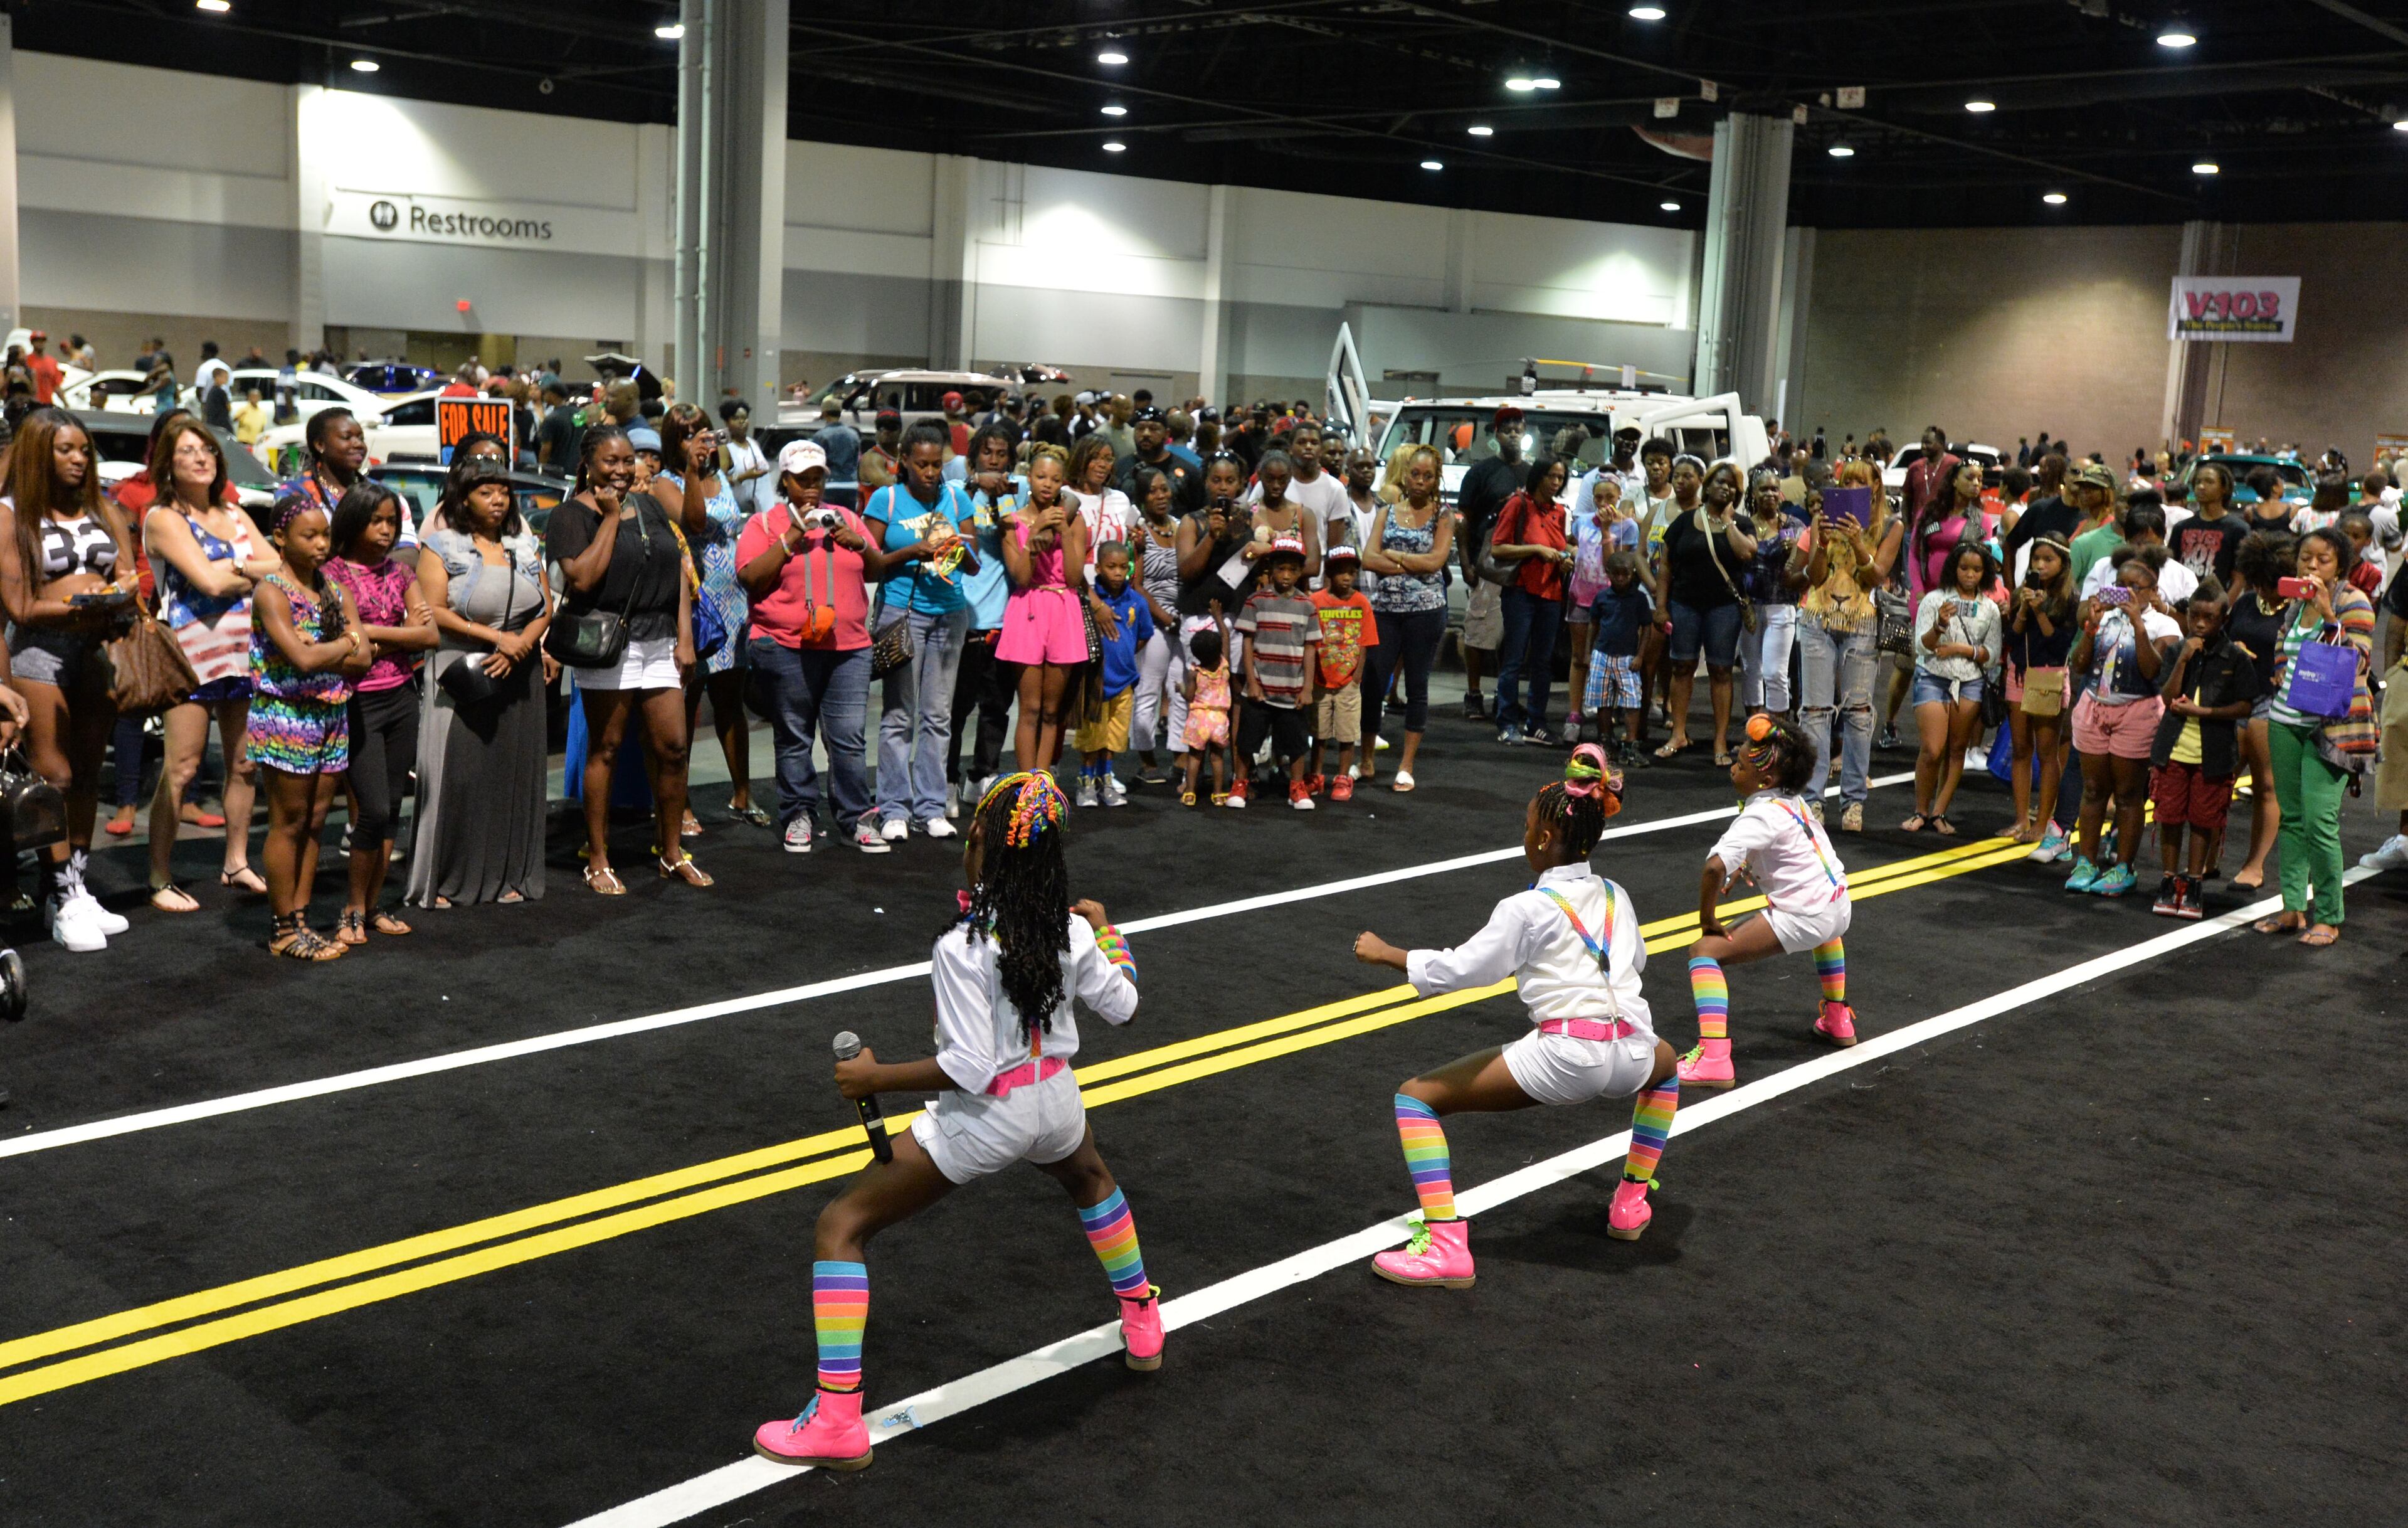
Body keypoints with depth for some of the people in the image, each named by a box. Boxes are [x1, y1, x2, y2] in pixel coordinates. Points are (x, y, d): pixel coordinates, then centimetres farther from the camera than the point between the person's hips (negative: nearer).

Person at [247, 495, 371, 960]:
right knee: (289, 824, 0)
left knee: (314, 822, 9)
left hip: (332, 717, 6)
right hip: (286, 717, -6)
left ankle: (300, 919, 17)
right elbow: (302, 660, -22)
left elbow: (363, 658, 0)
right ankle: (284, 929, 8)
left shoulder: (334, 588, 10)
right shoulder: (271, 592, -10)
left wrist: (319, 651, -15)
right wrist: (345, 644, -6)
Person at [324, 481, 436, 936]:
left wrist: (372, 632, -9)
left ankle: (375, 903, 16)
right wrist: (404, 633, -10)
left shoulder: (400, 573, 10)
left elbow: (432, 635, -1)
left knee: (392, 808, 7)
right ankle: (354, 909, 5)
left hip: (402, 698, 5)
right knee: (373, 809, -9)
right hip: (359, 702, -5)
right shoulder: (333, 574, -5)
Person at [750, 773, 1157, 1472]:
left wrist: (876, 1077, -13)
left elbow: (970, 1069, -24)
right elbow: (1122, 1005, 10)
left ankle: (838, 1423, 1)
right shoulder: (1070, 930, -6)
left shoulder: (961, 949, -23)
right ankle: (1142, 1322, 53)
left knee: (841, 1227, 5)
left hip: (982, 1120, -6)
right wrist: (1107, 930, 24)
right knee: (1090, 1178, 41)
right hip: (1055, 1102, 6)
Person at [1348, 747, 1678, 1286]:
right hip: (1629, 1059, 7)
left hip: (1565, 1058, -6)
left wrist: (1385, 954, 8)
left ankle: (1446, 1248, -12)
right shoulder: (1614, 896, 15)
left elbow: (1457, 969, -5)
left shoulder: (1527, 909, -3)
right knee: (1665, 1060, 45)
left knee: (1416, 1096, 3)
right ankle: (1631, 1205, 42)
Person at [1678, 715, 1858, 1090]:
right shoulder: (1792, 799, 6)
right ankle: (1838, 1021, 56)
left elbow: (1714, 866, -32)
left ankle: (1713, 1059, -24)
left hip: (1802, 918, -9)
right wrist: (1741, 869, 12)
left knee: (1704, 952, -11)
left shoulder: (1761, 816, -20)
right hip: (1839, 908, 9)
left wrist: (1707, 919, -17)